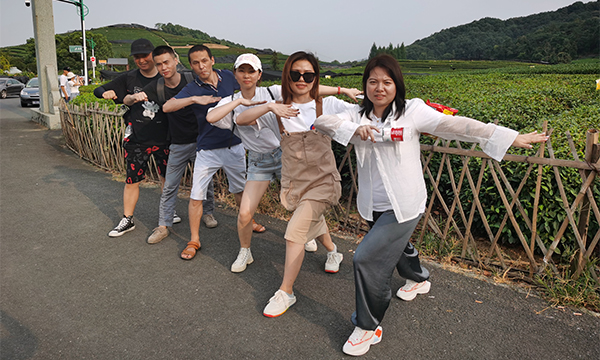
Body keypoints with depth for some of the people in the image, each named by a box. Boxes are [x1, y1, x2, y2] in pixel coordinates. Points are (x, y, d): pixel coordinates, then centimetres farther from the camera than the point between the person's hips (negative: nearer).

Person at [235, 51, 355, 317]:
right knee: (313, 222, 25)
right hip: (293, 182, 4)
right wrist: (270, 106, -22)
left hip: (322, 181, -4)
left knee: (294, 232, -16)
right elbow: (241, 120, -8)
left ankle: (285, 293, 2)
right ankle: (333, 252, 59)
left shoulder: (327, 105, -6)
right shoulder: (280, 111, -1)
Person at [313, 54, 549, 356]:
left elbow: (455, 125, -13)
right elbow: (322, 121, -9)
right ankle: (418, 279, 62)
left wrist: (511, 137, -17)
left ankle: (368, 327, 10)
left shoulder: (412, 110, -7)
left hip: (403, 204, -5)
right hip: (373, 204, 6)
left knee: (367, 258, -12)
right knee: (394, 246, 28)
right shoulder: (358, 116, 3)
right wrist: (353, 129, -26)